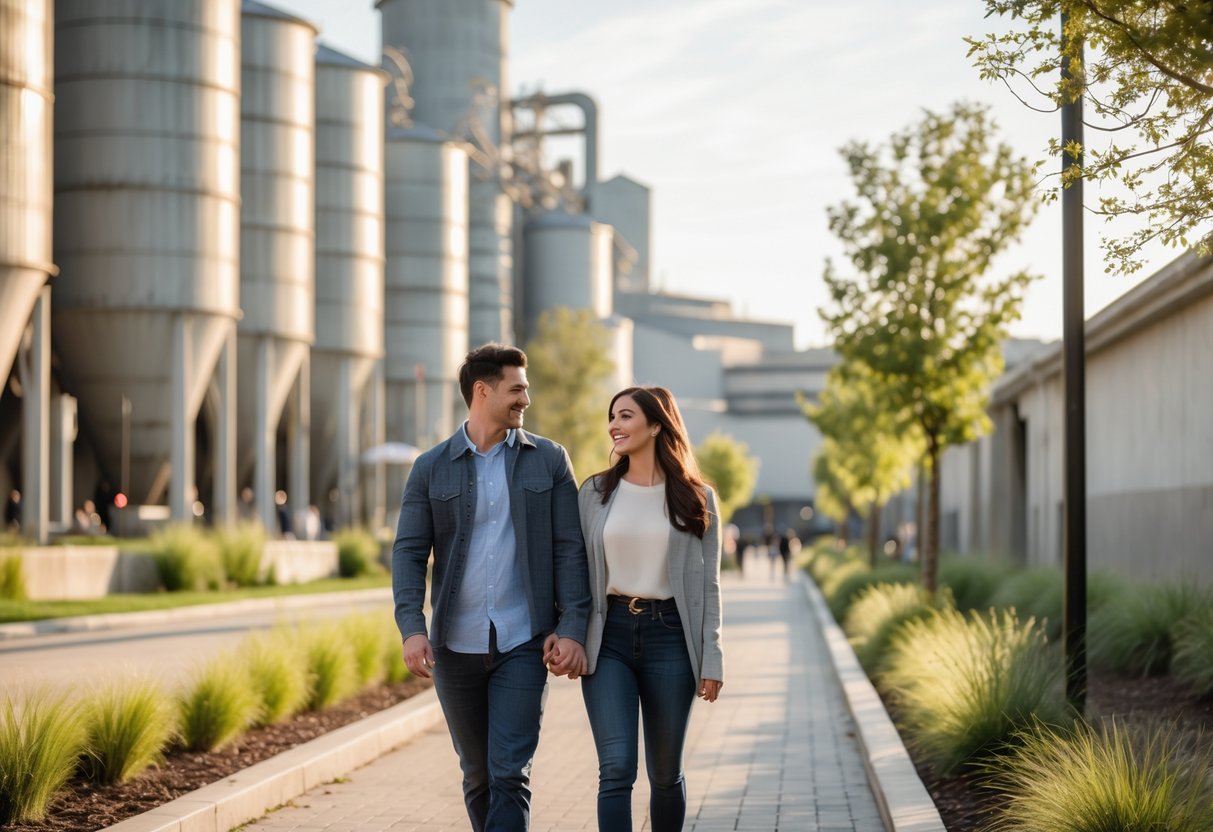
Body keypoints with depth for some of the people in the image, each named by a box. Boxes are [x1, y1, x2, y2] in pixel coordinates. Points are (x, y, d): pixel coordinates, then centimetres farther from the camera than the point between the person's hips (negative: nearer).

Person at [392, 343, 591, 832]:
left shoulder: (549, 461, 4)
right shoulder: (431, 469, 4)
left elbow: (570, 549, 1)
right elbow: (408, 553, -1)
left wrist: (573, 628, -9)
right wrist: (411, 627, -15)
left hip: (523, 644, -2)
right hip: (455, 646, 2)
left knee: (510, 773, -10)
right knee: (477, 775, 12)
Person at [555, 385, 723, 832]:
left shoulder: (696, 499, 3)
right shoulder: (594, 492, 7)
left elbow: (708, 586, 2)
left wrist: (712, 660, -3)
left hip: (668, 636, 0)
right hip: (608, 635, 0)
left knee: (665, 774, 9)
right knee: (616, 769, -12)